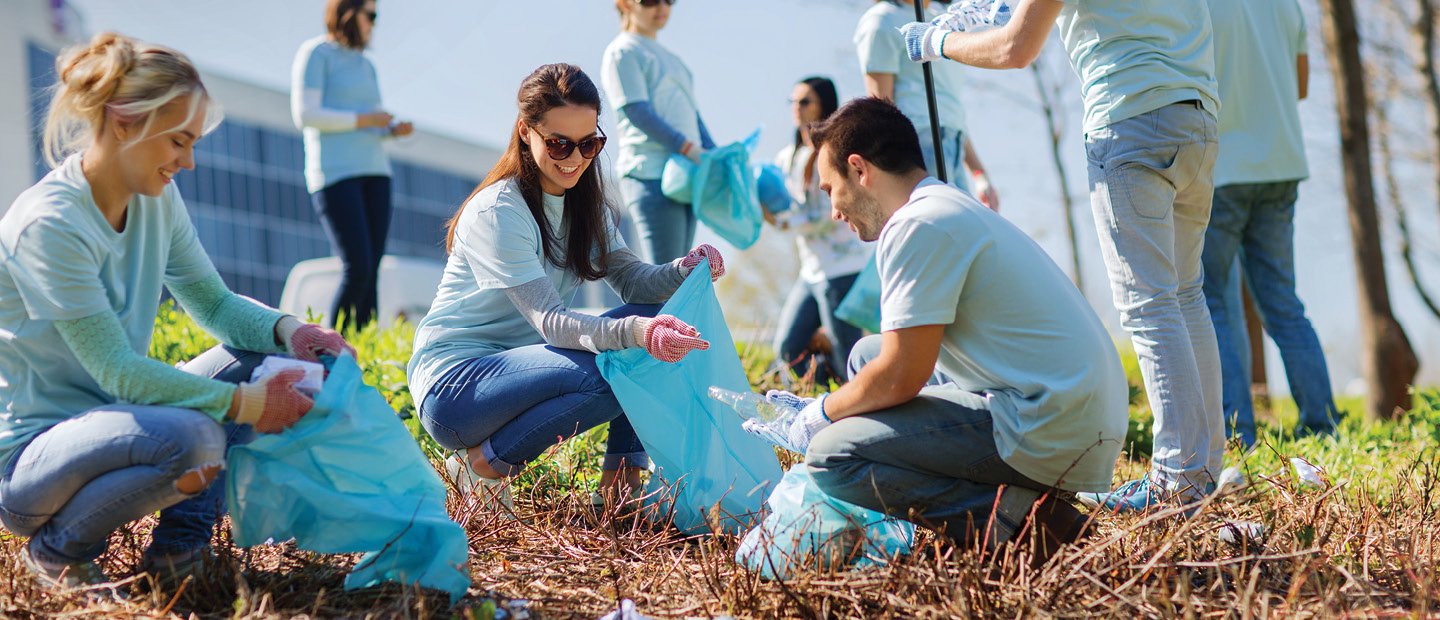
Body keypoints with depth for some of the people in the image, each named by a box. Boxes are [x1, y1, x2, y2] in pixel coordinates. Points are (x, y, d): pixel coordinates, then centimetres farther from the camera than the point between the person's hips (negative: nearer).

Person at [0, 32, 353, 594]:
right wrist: (243, 404, -25)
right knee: (191, 437, -35)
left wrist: (287, 330, -11)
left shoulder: (157, 200, 2)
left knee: (260, 355, -3)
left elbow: (214, 303, 10)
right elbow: (116, 371, -24)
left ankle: (183, 537, 0)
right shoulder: (48, 224, -23)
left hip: (107, 417, 9)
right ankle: (58, 549, -8)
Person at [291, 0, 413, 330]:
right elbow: (304, 115, -12)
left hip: (374, 172, 7)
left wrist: (395, 128, 4)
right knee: (357, 269, -17)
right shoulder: (315, 53, -2)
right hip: (335, 173, -7)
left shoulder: (365, 65, 21)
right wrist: (365, 119, -11)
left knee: (371, 270, -2)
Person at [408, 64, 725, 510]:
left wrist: (685, 269, -24)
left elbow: (633, 280, -2)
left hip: (519, 367, 8)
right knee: (606, 370, -31)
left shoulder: (585, 205, 8)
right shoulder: (497, 213, -19)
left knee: (654, 325, -8)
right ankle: (484, 465, -13)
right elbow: (549, 321, -27)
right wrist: (635, 332, -44)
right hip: (453, 385, -8)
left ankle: (622, 478, -5)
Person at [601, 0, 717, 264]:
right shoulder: (622, 52, -2)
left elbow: (691, 113, 23)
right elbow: (637, 112, -13)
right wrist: (689, 148, -21)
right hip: (651, 175, -9)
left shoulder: (669, 58, 25)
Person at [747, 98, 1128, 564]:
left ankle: (1014, 519, -15)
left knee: (830, 457, -13)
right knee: (867, 355, 23)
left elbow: (899, 379, -14)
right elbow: (908, 361, 27)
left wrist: (821, 414, 4)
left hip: (1047, 435, -10)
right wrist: (825, 408, 30)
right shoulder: (955, 210, 20)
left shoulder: (919, 227, -12)